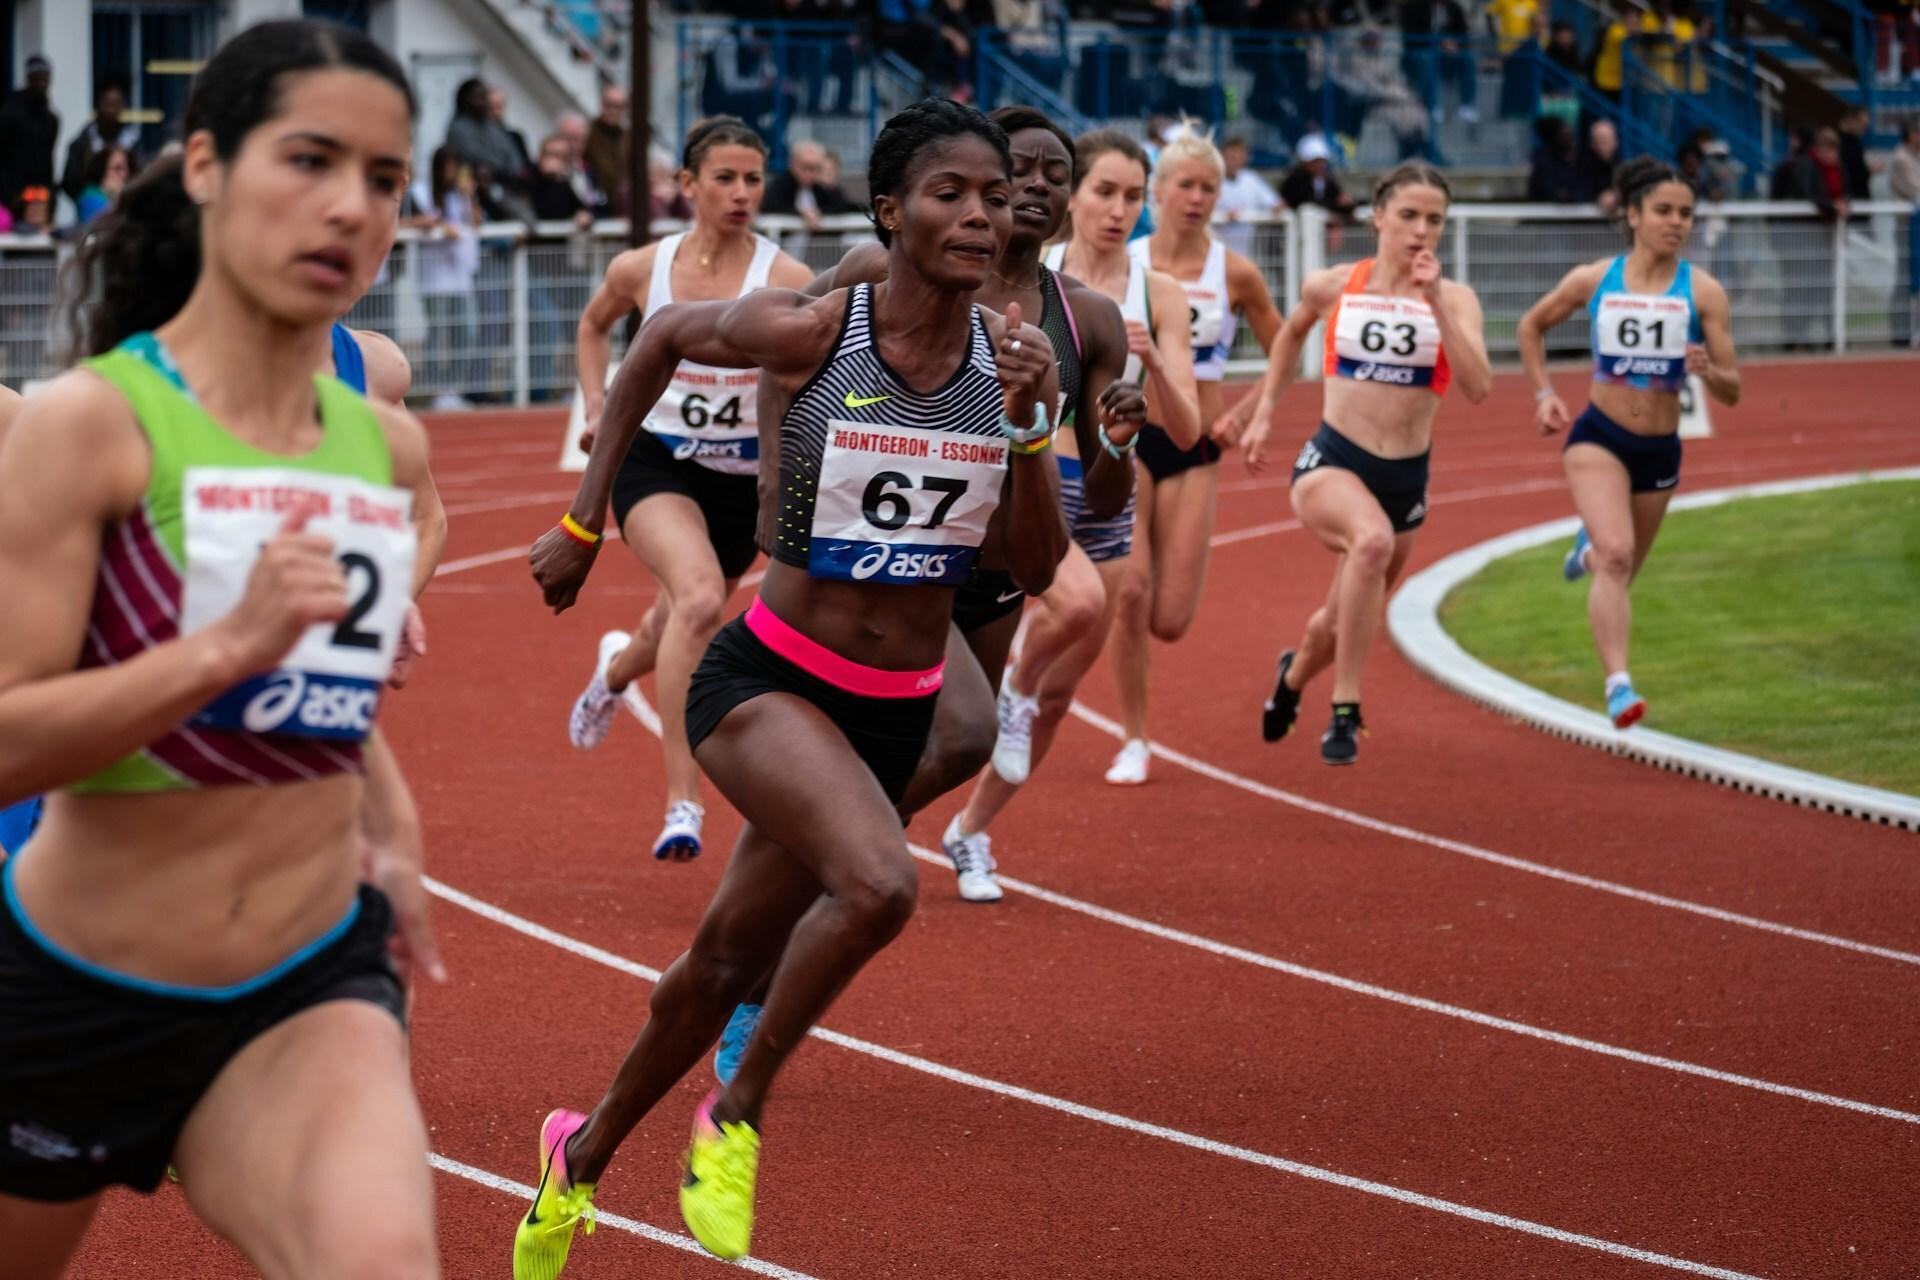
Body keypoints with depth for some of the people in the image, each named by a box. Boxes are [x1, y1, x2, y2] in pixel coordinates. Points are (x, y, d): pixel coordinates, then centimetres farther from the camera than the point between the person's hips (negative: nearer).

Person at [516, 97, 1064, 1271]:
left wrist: (1031, 426, -19)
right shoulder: (809, 331, -15)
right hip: (769, 680, -5)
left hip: (894, 715, 5)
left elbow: (1035, 570, -3)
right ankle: (737, 1118, -9)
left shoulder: (1012, 355, -4)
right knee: (879, 884, -32)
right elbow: (665, 339, 5)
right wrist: (586, 522, 8)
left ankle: (584, 1154, 41)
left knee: (731, 961, 16)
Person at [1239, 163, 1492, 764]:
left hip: (1406, 479, 3)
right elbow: (1292, 332, 22)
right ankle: (1345, 713, -29)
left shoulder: (1454, 299, -4)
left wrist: (1436, 304, -24)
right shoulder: (1332, 287, -2)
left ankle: (1294, 675, 57)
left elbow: (1477, 388, -20)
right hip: (1331, 464, -3)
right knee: (1373, 540, -37)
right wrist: (1265, 411, 18)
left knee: (1344, 623, 18)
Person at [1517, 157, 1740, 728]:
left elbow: (1732, 392, -7)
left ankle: (1588, 549, 57)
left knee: (1621, 570, 19)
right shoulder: (1592, 280, -5)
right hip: (1598, 437, -2)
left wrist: (1707, 371, -28)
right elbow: (1531, 326, 15)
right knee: (1616, 556, -25)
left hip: (1661, 450, 2)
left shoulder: (1704, 292, -7)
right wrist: (1544, 393, 3)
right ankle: (1619, 685, -30)